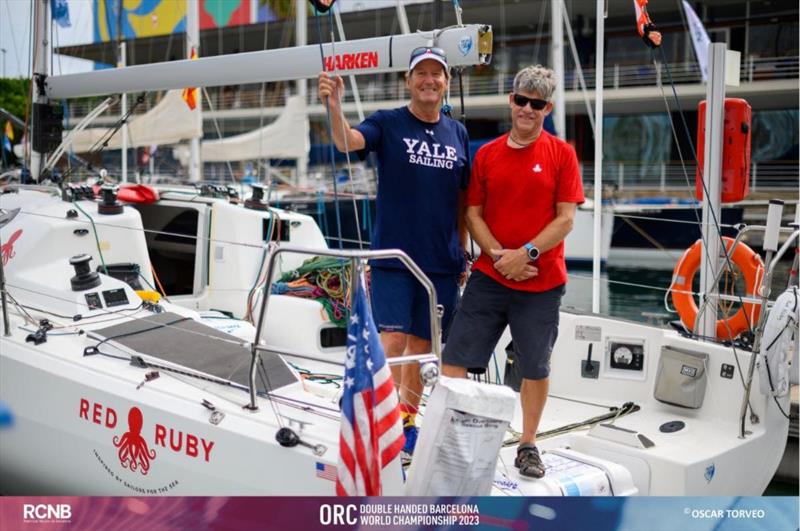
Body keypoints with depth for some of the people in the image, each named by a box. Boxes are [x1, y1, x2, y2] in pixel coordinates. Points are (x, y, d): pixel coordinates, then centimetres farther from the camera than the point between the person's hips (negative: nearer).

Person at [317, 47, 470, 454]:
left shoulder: (458, 134, 9)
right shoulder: (388, 124, -2)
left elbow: (462, 199, 14)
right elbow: (347, 141, -21)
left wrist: (462, 253, 13)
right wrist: (335, 106, -41)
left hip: (441, 261, 4)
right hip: (393, 255, -4)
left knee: (421, 343, 11)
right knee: (393, 339, -9)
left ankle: (408, 422, 25)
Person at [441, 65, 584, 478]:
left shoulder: (561, 154, -1)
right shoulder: (486, 155, 6)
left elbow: (566, 218, -5)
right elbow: (473, 214, 5)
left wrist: (527, 252, -16)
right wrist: (498, 254, -10)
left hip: (542, 283, -2)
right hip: (488, 277, 2)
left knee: (536, 368, 9)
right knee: (455, 357, -2)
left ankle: (528, 445, 27)